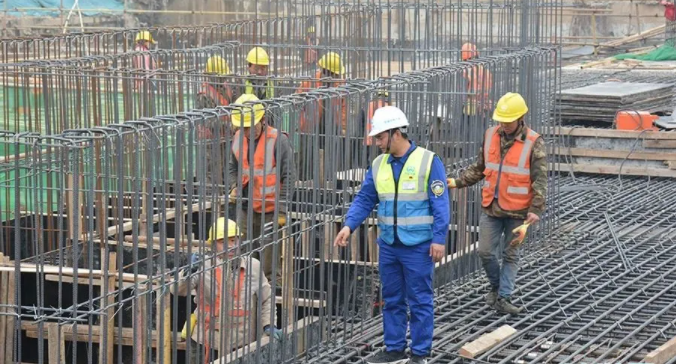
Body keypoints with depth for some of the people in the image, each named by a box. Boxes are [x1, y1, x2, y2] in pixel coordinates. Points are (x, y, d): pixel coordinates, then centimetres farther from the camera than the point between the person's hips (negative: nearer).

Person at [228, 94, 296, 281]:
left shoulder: (278, 140, -14)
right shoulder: (238, 139, 4)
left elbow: (289, 177, -12)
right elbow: (233, 168, 20)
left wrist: (282, 210, -14)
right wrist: (234, 187, -2)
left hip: (270, 210, -6)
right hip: (247, 208, 6)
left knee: (270, 255, -3)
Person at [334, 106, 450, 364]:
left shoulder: (428, 161, -9)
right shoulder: (379, 165, 7)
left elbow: (440, 204, -10)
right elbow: (364, 199, 8)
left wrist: (439, 239, -15)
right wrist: (349, 226, -7)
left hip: (418, 246, -6)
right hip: (388, 245, 6)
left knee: (419, 301, 2)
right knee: (392, 299, 13)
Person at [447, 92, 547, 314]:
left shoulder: (533, 143, -11)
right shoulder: (490, 136, 2)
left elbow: (540, 183, -11)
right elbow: (479, 168, 15)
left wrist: (532, 217, -18)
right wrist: (458, 182, 0)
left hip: (517, 211, -4)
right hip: (491, 207, 4)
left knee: (510, 255, 7)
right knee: (485, 252, 5)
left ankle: (504, 297, 14)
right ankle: (496, 286, 29)